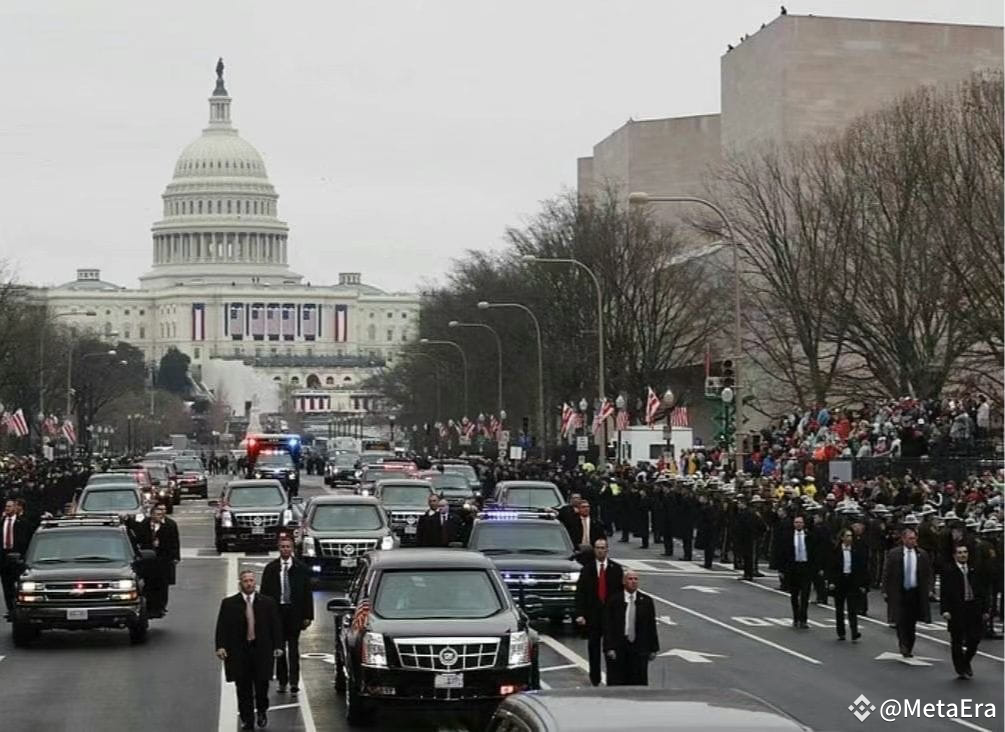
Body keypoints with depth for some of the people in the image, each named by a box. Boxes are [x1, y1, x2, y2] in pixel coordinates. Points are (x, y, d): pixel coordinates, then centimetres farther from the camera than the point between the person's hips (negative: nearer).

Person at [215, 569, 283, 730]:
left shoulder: (268, 603, 5)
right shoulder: (229, 604, 3)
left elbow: (276, 625, 6)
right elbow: (222, 627, 0)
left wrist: (278, 646, -1)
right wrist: (220, 646, -11)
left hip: (262, 650, 0)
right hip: (238, 652, 0)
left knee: (262, 684, 2)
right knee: (243, 688, 3)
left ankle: (262, 711, 29)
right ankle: (247, 720, 12)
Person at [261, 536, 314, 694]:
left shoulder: (301, 568, 2)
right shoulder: (270, 569, 5)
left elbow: (307, 593, 3)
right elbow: (264, 592, 5)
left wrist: (308, 616, -3)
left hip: (294, 612, -2)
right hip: (276, 611, 2)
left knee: (293, 647, -6)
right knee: (279, 648, 6)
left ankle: (294, 681, -7)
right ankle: (282, 681, 13)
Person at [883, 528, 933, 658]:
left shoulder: (922, 554, 3)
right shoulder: (893, 554, -4)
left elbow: (928, 573, 10)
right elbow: (886, 573, -1)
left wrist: (926, 588, 1)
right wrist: (886, 591, -5)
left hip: (916, 592, 2)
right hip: (899, 593, -2)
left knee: (912, 623, 9)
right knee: (901, 622, -7)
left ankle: (909, 649, 19)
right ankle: (903, 647, -4)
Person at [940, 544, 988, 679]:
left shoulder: (974, 571, 11)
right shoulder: (948, 572, -1)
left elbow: (981, 591, 13)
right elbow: (944, 593, -5)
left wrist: (984, 610, 9)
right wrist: (945, 610, -14)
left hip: (974, 610, 3)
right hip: (956, 611, -3)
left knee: (975, 638, 1)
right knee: (957, 641, 3)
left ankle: (966, 662, 25)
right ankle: (961, 669, 15)